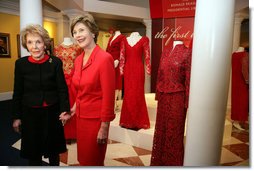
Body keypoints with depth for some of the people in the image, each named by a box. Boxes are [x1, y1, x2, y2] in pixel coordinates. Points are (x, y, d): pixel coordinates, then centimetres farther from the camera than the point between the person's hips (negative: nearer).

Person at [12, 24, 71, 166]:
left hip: (52, 112, 0)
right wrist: (17, 117, 2)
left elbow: (62, 89, -6)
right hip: (30, 113, 1)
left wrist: (65, 110, -17)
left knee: (53, 148, 17)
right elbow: (18, 92, 1)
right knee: (33, 150, 14)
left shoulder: (55, 62, -8)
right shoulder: (21, 63, -5)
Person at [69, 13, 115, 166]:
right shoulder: (78, 60, 5)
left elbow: (108, 96, -19)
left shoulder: (105, 58, -19)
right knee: (83, 159, 23)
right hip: (81, 116, 7)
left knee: (94, 161, 12)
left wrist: (104, 127, -16)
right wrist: (75, 107, 16)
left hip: (96, 119, -7)